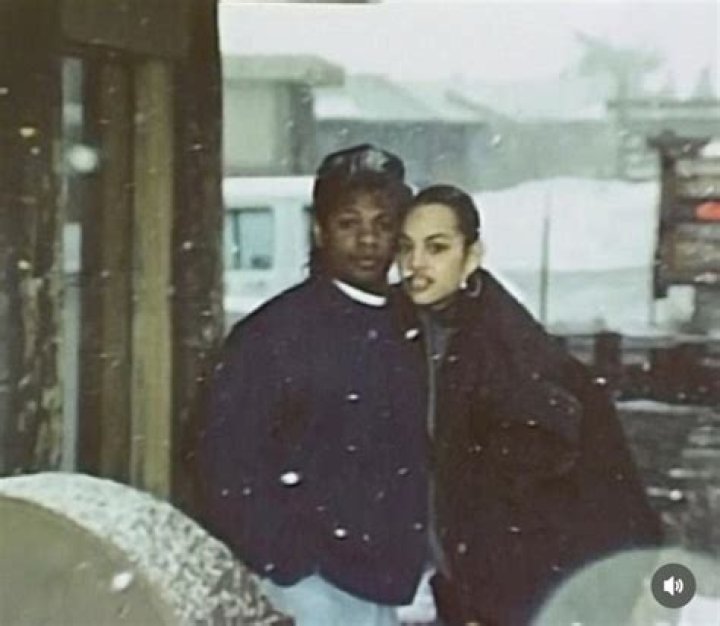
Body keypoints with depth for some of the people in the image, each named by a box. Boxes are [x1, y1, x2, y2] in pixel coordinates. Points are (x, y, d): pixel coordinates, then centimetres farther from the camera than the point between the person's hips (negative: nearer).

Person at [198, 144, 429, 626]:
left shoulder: (407, 333, 10)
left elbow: (415, 463, 14)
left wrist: (410, 565, 6)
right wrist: (289, 574, -13)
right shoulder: (275, 332, -7)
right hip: (311, 582, -6)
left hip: (381, 585, 6)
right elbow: (230, 467, -9)